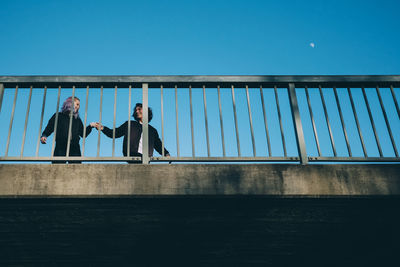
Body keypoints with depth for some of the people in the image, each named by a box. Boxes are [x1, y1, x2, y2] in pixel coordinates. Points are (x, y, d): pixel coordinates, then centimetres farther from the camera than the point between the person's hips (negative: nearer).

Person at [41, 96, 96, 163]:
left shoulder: (77, 120, 22)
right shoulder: (58, 116, 12)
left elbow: (83, 134, 21)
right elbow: (49, 128, 4)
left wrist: (90, 126, 8)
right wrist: (44, 136, -14)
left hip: (75, 150, 3)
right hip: (60, 149, -3)